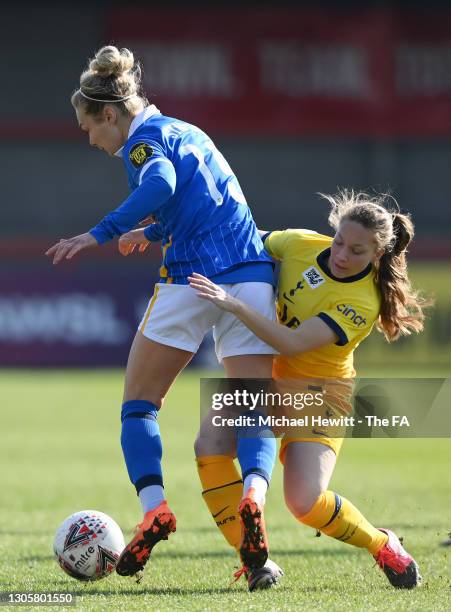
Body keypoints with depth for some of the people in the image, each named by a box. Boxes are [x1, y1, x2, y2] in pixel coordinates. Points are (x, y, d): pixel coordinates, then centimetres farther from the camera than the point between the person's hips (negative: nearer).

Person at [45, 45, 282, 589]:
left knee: (139, 401, 8)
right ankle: (252, 498, -27)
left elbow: (160, 185, -23)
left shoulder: (143, 139, -1)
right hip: (251, 274, 7)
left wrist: (100, 234, -23)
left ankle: (154, 508, -10)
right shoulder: (185, 131, 25)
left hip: (193, 278, -7)